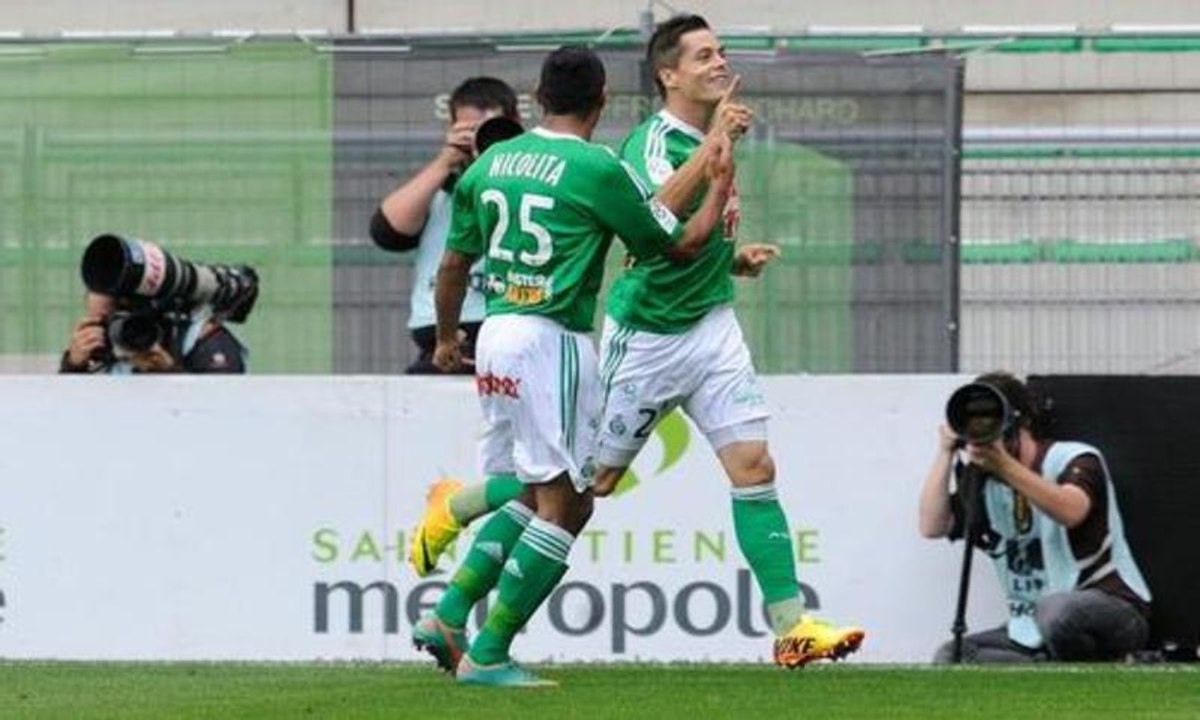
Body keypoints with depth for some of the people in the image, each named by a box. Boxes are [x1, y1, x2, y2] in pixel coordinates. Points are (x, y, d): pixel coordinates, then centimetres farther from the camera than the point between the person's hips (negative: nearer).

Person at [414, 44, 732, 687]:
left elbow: (454, 264, 17)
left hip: (495, 337, 7)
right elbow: (679, 245, 2)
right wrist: (720, 187, 19)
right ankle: (487, 655, -6)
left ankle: (449, 616, 10)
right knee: (563, 506, -2)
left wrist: (446, 338, 34)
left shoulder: (492, 162, 10)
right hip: (552, 343, -7)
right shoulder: (598, 169, -8)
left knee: (533, 496, 19)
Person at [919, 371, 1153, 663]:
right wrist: (946, 453, -7)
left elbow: (1070, 513, -30)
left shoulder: (1075, 459, -8)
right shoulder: (985, 485, 9)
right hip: (1033, 632, 7)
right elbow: (932, 526, -2)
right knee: (949, 658, -12)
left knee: (1055, 610, -41)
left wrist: (1005, 466, -40)